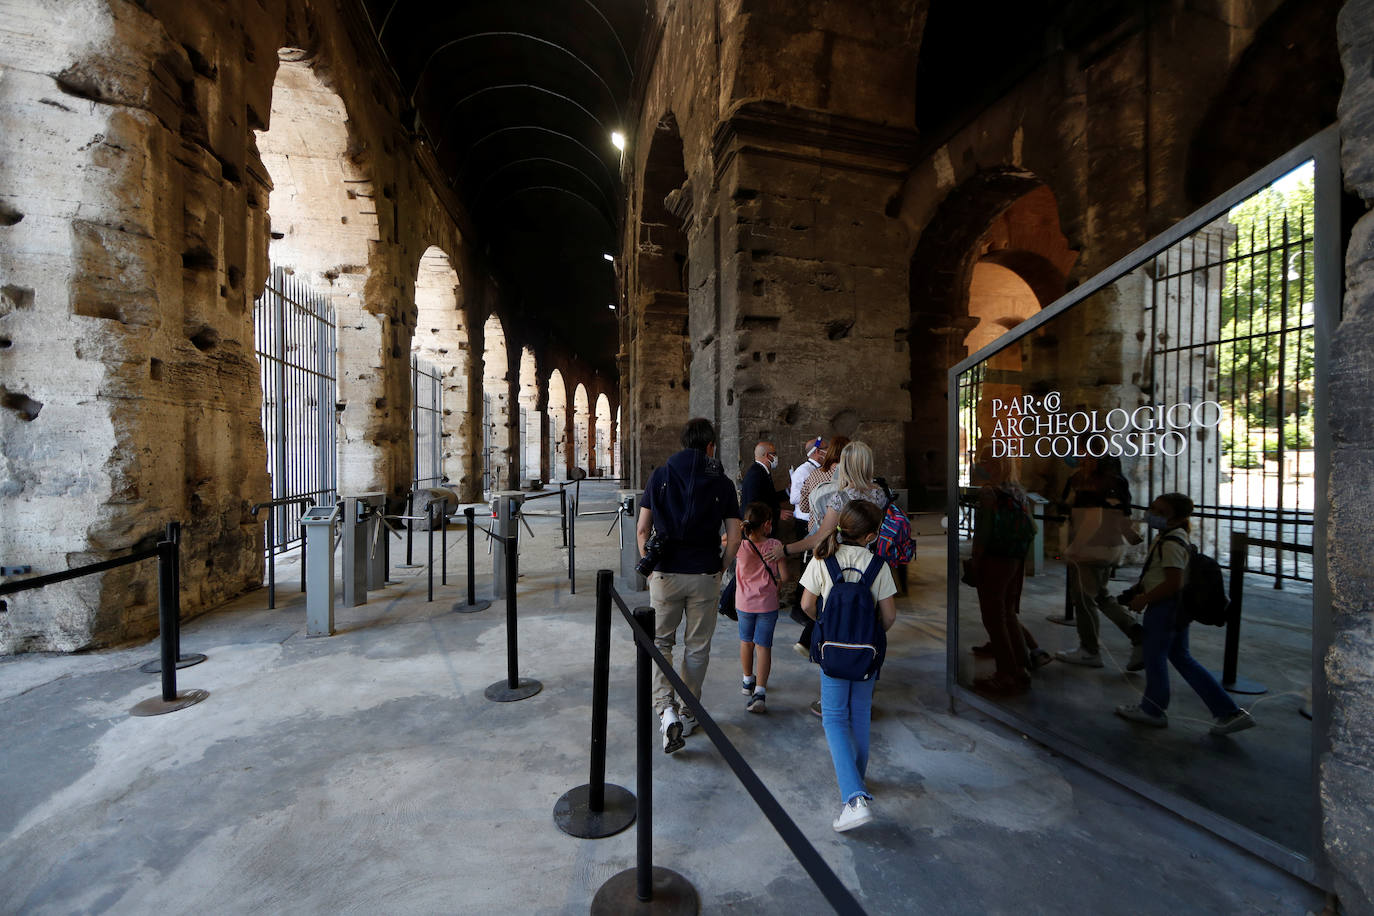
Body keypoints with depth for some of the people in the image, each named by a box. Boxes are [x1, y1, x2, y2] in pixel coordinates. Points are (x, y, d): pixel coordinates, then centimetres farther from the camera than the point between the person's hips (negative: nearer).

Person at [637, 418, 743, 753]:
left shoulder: (660, 475, 0)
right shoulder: (722, 483, -2)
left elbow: (642, 529, -2)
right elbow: (734, 539, -3)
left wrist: (649, 566, 10)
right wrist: (720, 569, 11)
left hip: (666, 574, 0)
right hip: (705, 575, 0)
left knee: (660, 641, 15)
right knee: (697, 647, 15)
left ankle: (665, 708, -1)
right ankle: (689, 714, 28)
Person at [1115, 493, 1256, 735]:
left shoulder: (1170, 543, -22)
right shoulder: (1169, 536, 9)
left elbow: (1173, 583, -24)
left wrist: (1144, 599, -17)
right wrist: (1140, 587, 16)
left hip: (1164, 607, -10)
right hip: (1177, 607, 10)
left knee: (1154, 656, 7)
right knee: (1181, 657, 18)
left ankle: (1152, 709, 25)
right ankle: (1228, 712, 19)